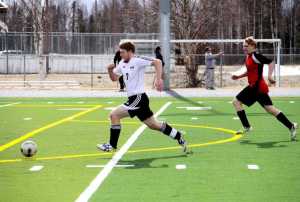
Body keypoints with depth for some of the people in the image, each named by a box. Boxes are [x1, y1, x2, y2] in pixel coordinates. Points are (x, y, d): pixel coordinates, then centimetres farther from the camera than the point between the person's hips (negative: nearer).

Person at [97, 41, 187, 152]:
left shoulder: (138, 60, -13)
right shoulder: (122, 63, 13)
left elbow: (157, 62, -20)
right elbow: (114, 78, 21)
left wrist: (158, 79, -29)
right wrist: (110, 69, 0)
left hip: (138, 98, -9)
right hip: (134, 98, 9)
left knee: (114, 115, -11)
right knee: (153, 124, 15)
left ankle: (112, 145, -2)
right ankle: (180, 139, 23)